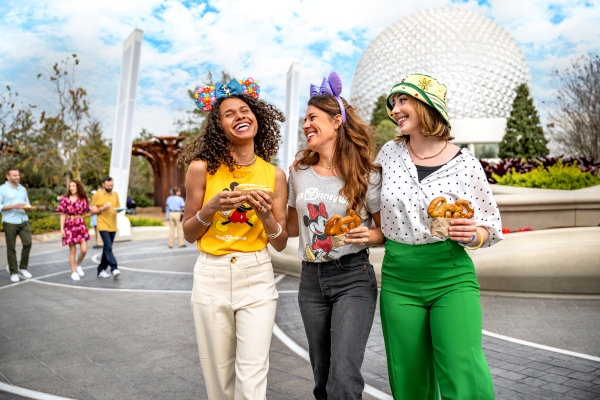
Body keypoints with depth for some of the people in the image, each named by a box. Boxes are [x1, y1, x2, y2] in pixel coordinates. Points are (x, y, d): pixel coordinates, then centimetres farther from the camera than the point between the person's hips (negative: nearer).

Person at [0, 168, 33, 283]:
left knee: (27, 243, -7)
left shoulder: (23, 189, 15)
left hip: (24, 221, 4)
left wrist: (28, 207, -4)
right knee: (11, 248, 2)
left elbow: (28, 204, 19)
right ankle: (13, 273, 12)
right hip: (10, 222, -4)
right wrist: (14, 206, -18)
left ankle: (23, 268, 11)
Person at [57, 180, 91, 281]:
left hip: (81, 225, 2)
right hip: (69, 226, -2)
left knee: (84, 249, -5)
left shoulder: (83, 199, 4)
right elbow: (62, 215, -1)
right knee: (72, 250, 3)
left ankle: (78, 265, 23)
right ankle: (73, 272, 16)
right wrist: (62, 229, -5)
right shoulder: (65, 199, -2)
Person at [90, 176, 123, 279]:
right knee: (108, 247, -16)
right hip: (103, 225, -5)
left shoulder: (115, 194, 12)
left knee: (107, 248, 10)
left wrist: (119, 209, -5)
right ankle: (114, 268, -20)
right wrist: (103, 209, -20)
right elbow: (93, 211, -3)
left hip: (113, 226, 5)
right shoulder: (97, 195, -2)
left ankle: (101, 270, 18)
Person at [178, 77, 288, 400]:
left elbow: (281, 243, 3)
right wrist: (212, 207, -16)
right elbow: (188, 234, 2)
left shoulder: (274, 175, 0)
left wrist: (266, 215, -16)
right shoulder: (202, 168, -5)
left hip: (257, 277, 0)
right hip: (211, 277, 0)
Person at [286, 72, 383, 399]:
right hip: (311, 278, 4)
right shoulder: (299, 171, 5)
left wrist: (368, 235, -20)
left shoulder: (366, 175, -6)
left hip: (353, 278, -4)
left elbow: (386, 230, 1)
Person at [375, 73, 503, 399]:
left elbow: (490, 228, 3)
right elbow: (374, 203, 18)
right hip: (398, 281, 3)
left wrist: (473, 235, -17)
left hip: (451, 279, -2)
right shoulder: (389, 153, 3)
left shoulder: (464, 163, -5)